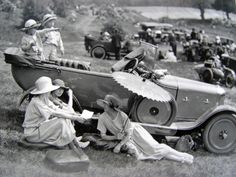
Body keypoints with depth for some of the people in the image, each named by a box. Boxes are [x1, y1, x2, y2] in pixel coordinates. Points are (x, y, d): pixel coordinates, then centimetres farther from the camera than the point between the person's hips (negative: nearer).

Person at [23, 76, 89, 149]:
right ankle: (74, 150, -14)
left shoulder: (45, 100, 7)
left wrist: (72, 113, -10)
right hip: (32, 134, -9)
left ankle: (76, 142, -6)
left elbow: (57, 109, 3)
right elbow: (55, 113, -27)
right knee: (61, 122, -22)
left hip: (40, 127, 9)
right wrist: (73, 117, -25)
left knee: (65, 119, -3)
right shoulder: (36, 102, -24)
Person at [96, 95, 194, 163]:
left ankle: (182, 156, -10)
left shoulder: (122, 116, -25)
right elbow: (103, 136, -9)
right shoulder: (102, 118, -15)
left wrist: (119, 145, -32)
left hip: (134, 131, -3)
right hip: (124, 139, 3)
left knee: (154, 147, -16)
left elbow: (128, 134, -20)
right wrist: (116, 137, -21)